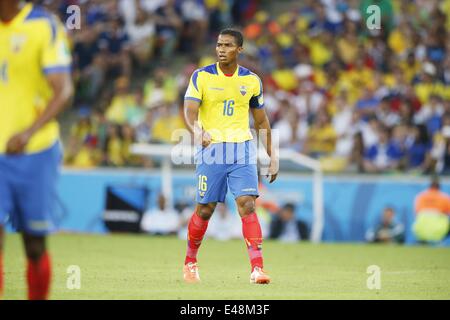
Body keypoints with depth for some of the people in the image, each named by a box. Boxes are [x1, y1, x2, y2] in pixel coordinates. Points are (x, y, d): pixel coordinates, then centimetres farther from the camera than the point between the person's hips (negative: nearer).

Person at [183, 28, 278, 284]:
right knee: (205, 210, 3)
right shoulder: (201, 76, 0)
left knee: (247, 205, -14)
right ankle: (190, 262, 25)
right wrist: (198, 131, -33)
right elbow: (190, 111, -11)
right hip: (211, 149, -1)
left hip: (242, 150, 1)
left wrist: (272, 156, 12)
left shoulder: (252, 80, 7)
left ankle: (257, 268, -18)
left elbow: (262, 121, 15)